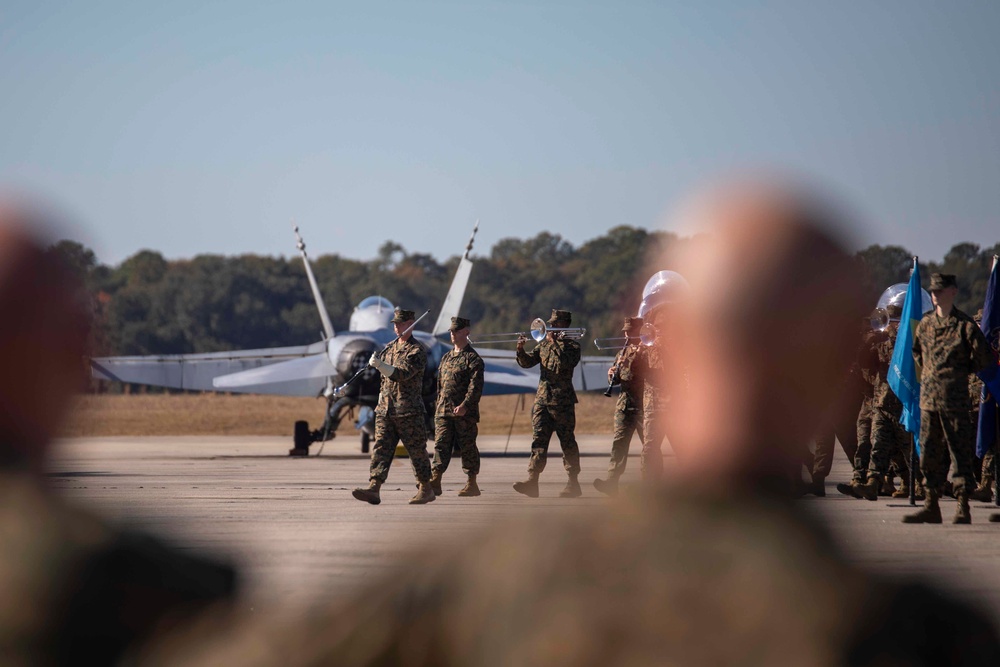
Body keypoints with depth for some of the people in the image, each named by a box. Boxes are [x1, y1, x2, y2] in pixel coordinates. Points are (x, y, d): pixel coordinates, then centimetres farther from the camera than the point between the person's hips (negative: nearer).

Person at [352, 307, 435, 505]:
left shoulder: (417, 351, -8)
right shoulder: (390, 348, 16)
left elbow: (402, 374, -21)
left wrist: (380, 365, -30)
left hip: (408, 410, -6)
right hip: (385, 408, 6)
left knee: (416, 450, 2)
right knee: (381, 448, -5)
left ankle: (426, 489, 14)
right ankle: (374, 488, -14)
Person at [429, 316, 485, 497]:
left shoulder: (473, 358, -5)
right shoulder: (446, 357, 17)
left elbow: (476, 386, -14)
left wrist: (465, 405, -23)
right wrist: (440, 405, 16)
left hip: (465, 414, -6)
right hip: (444, 411, 6)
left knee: (467, 447, 0)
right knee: (441, 445, -1)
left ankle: (472, 484, 7)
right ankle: (435, 482, -5)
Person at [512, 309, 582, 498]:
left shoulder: (572, 346, 0)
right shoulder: (543, 345, 16)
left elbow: (564, 365, -17)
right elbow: (527, 362, 9)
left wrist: (554, 343, -14)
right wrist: (521, 350, -9)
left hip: (563, 402, -5)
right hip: (542, 399, 5)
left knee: (567, 442, 2)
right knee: (538, 440, -5)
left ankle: (573, 483, 9)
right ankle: (532, 481, -13)